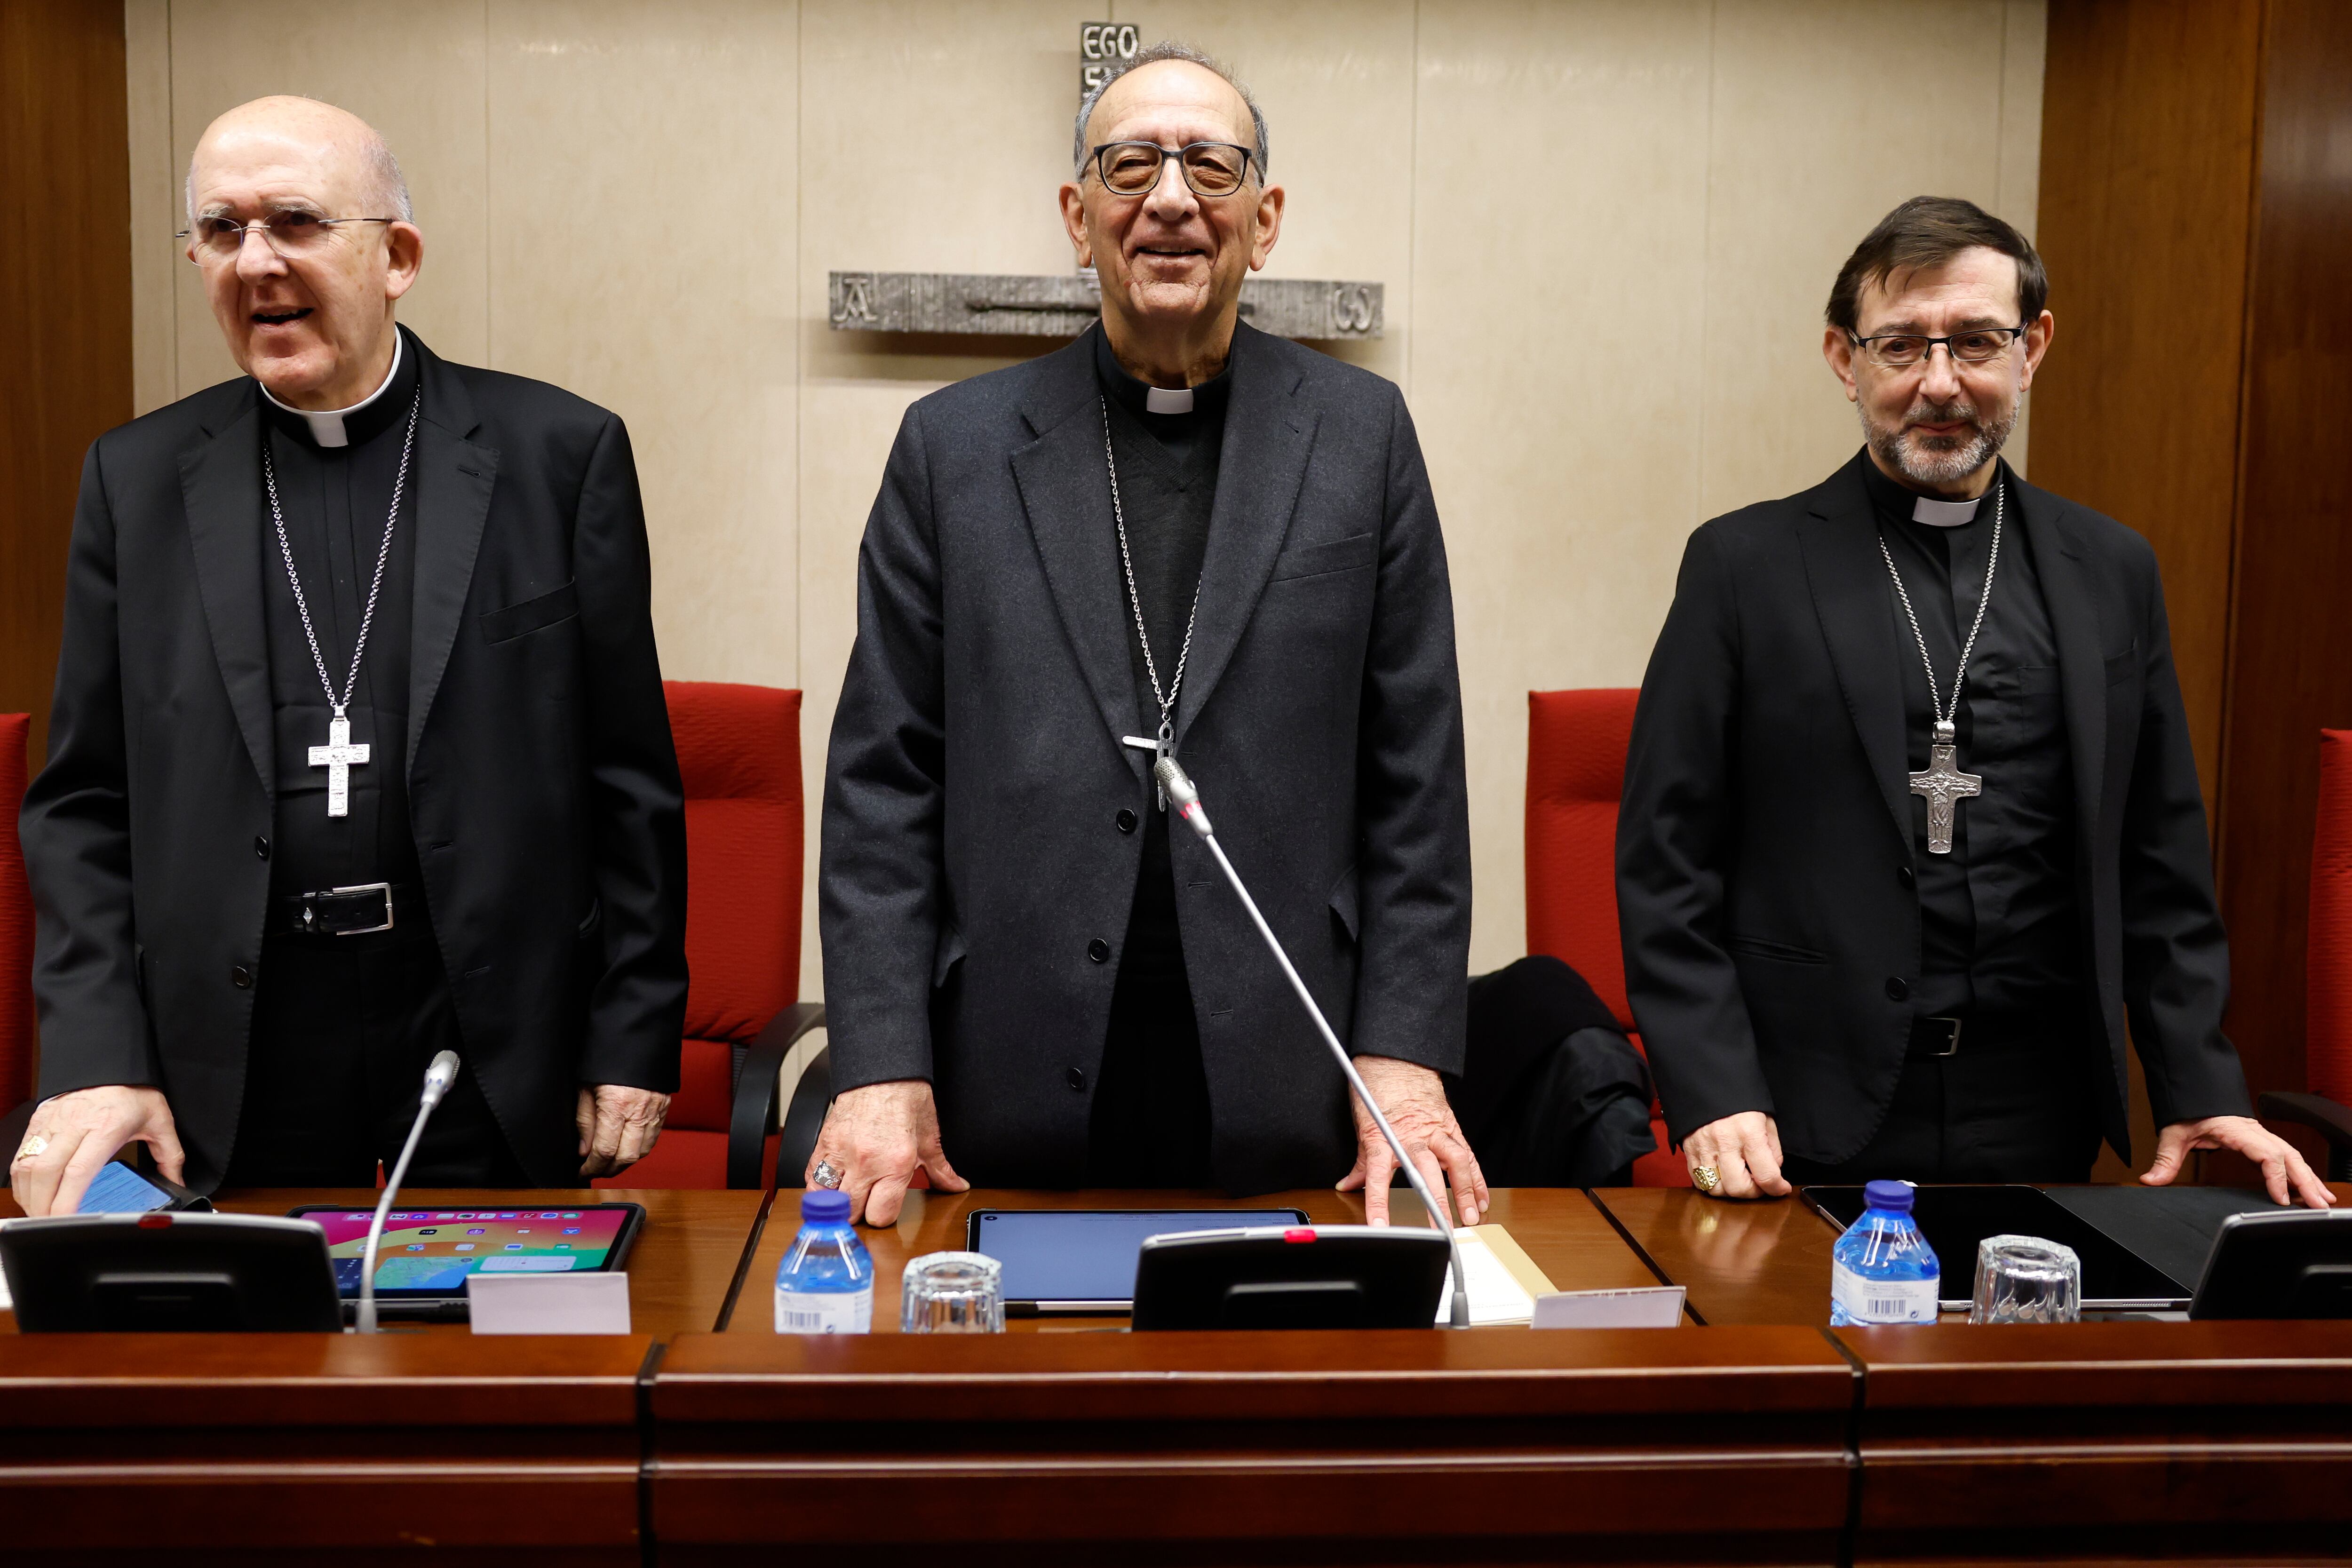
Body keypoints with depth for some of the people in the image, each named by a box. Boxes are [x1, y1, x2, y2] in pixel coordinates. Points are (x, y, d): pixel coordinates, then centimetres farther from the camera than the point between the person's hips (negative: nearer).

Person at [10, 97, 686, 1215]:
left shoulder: (561, 454, -1)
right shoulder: (139, 479, 6)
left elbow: (629, 779, -1)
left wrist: (633, 1040, -3)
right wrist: (95, 1059, -4)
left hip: (501, 1071, -1)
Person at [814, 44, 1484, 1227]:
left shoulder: (1362, 436, 5)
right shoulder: (953, 445, 4)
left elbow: (1415, 776, 3)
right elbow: (885, 779, 2)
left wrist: (1403, 1058, -4)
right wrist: (880, 1069, -5)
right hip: (1018, 1081, 0)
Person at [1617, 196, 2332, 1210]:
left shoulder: (2111, 572, 9)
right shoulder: (1745, 565, -1)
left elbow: (2160, 863, 11)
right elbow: (1666, 860, -5)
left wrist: (2201, 1089, 3)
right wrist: (1712, 1094, -13)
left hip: (2040, 1120, 3)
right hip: (1811, 1122, -2)